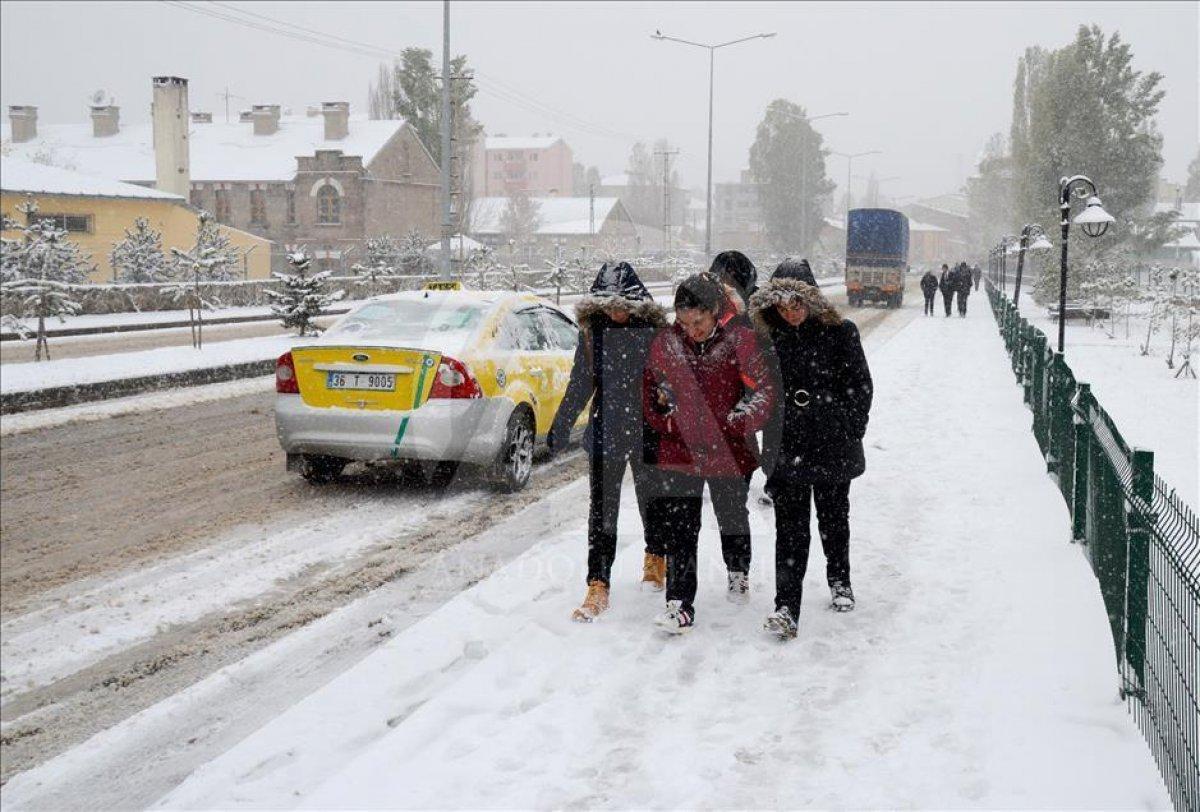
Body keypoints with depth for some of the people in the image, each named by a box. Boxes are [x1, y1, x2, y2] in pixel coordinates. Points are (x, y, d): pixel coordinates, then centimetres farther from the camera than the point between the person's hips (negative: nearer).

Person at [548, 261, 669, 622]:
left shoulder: (654, 329, -7)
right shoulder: (593, 329, 0)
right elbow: (580, 383, 8)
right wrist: (560, 428, 10)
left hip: (647, 430, -1)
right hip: (605, 430, 1)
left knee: (651, 498, 17)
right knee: (602, 510, -3)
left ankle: (655, 559, 42)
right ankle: (597, 587, -2)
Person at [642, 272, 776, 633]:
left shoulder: (739, 340, -9)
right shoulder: (665, 343, -1)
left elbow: (763, 390, -7)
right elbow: (650, 388, 13)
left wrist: (739, 419, -21)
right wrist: (661, 403, -7)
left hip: (728, 451, -1)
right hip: (679, 450, 1)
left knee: (732, 518, 20)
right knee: (679, 529, -3)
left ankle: (738, 572, 47)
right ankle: (680, 604, 1)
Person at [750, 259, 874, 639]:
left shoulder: (840, 332, -5)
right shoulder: (768, 337, 1)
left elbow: (860, 385, 0)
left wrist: (850, 434, -4)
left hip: (833, 446, 0)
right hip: (787, 447, 1)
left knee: (834, 518, 17)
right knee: (790, 528, -4)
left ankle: (839, 581, 40)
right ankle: (786, 608, -5)